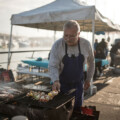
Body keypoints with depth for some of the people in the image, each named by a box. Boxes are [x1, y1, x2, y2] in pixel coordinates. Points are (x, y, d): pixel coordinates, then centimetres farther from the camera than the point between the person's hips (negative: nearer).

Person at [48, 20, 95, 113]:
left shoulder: (86, 44, -11)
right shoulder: (57, 45, -18)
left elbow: (91, 63, 4)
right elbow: (52, 66, -20)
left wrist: (88, 79, 7)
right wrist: (55, 81, -36)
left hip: (78, 83, 2)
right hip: (62, 83, -2)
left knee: (78, 108, 13)